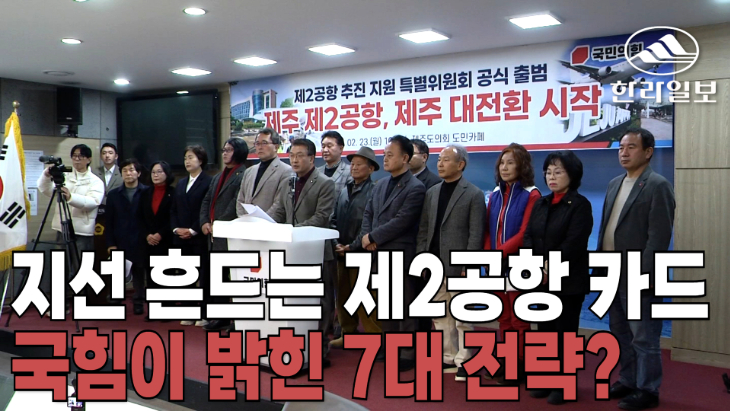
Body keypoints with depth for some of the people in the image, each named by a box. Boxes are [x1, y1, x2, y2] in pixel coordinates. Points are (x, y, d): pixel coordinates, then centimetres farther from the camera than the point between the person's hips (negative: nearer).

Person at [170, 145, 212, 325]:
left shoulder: (209, 182, -6)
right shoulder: (180, 184, 18)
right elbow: (173, 209, 17)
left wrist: (193, 230, -13)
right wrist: (176, 228, 2)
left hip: (200, 238, -6)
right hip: (181, 239, 6)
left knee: (203, 276, -2)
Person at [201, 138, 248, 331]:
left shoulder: (243, 176, -9)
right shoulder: (218, 177, 22)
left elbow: (236, 204, -17)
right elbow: (207, 201, 19)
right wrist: (204, 222, 4)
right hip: (212, 235, 9)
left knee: (221, 277, -4)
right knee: (207, 276, 11)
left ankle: (223, 317, 7)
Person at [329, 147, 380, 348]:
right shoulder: (344, 191, 15)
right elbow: (335, 220, 15)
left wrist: (352, 247, -15)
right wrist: (337, 243, 1)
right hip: (342, 253, 7)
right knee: (342, 297, 13)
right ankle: (347, 334, 25)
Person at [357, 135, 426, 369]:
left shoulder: (415, 188, -11)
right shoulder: (380, 185, 14)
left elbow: (401, 222, -18)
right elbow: (368, 213, 14)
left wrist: (373, 237, -14)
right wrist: (366, 237, -5)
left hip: (401, 255, -8)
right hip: (380, 254, 8)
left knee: (405, 305, 2)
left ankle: (408, 353, 11)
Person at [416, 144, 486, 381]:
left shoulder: (474, 194, -5)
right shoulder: (432, 192, 13)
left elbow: (476, 234, -9)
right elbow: (423, 229, 13)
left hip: (458, 267, -6)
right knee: (440, 316, 13)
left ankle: (463, 361, 10)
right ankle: (448, 357, 24)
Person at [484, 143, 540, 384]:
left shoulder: (531, 195, -8)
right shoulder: (496, 195, 12)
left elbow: (525, 233, -14)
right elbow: (488, 229, 11)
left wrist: (500, 252, -17)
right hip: (497, 267, 6)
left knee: (519, 319, 1)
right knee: (504, 318, 11)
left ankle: (520, 369, 11)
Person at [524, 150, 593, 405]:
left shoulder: (580, 205, -7)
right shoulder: (540, 204, 13)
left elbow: (573, 244, -16)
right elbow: (528, 237, 4)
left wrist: (549, 269, -17)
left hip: (568, 281, -6)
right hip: (541, 281, 6)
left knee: (565, 332, 2)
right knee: (545, 331, 11)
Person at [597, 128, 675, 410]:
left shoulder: (657, 186, -10)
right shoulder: (614, 184, 13)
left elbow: (659, 236, -16)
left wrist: (644, 276, -20)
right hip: (613, 276, 8)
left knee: (644, 338, 4)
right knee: (621, 335, 17)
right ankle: (627, 381, 31)